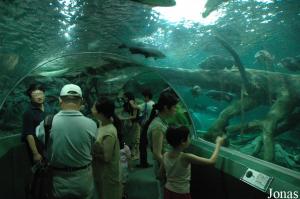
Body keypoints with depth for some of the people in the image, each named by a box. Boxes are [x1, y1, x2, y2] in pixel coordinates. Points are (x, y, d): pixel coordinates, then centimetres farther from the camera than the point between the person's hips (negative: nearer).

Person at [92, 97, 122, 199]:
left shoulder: (109, 133, -30)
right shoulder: (102, 123, -4)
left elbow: (106, 157, -24)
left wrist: (91, 152, -16)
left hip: (108, 175, -8)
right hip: (101, 171, 8)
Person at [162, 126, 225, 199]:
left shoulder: (165, 155, -9)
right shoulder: (186, 157, -26)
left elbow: (162, 172, 6)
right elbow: (212, 161, -22)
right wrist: (218, 144, -10)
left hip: (168, 192, 6)